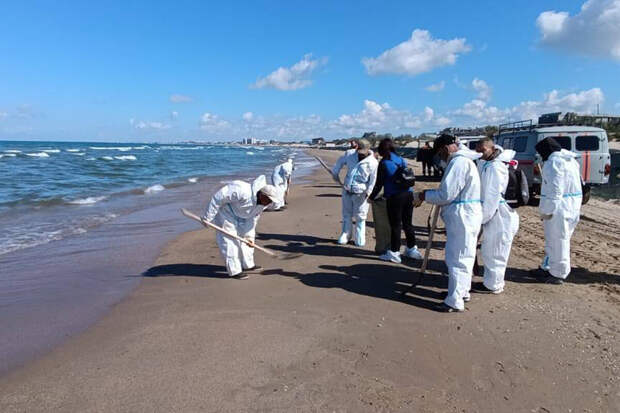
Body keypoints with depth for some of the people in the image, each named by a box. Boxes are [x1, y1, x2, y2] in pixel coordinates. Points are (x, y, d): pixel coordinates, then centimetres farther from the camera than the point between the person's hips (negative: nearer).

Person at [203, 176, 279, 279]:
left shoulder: (263, 203, -13)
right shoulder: (242, 192, -39)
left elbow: (253, 219, -2)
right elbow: (218, 198, -32)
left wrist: (249, 236, -5)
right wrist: (208, 217, -25)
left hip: (240, 215, 8)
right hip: (225, 210, -8)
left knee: (244, 236, 11)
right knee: (230, 239, -10)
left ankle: (248, 265, 24)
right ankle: (234, 271, -4)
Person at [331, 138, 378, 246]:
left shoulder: (372, 163, -11)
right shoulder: (350, 154, 1)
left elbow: (373, 180, -10)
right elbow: (340, 161, 20)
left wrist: (368, 192, -19)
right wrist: (335, 173, 20)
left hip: (360, 193, -4)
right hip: (347, 190, 4)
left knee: (360, 217, 2)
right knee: (346, 214, 14)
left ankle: (360, 239, 14)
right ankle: (346, 234, 27)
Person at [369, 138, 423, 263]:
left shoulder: (384, 163, -6)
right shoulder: (402, 160, 10)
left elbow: (379, 184, -5)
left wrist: (371, 197, 7)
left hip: (394, 197, -6)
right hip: (408, 194, 6)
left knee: (395, 225, 2)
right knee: (407, 223, 17)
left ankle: (394, 252, 11)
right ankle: (411, 249, 27)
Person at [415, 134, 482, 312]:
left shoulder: (458, 163, -17)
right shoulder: (465, 160, 17)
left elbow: (446, 195, -20)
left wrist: (424, 195, -6)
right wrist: (430, 194, 12)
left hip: (462, 216, -11)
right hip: (467, 215, 11)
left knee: (456, 258, -5)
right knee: (464, 256, 20)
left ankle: (455, 301, 2)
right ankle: (463, 291, 34)